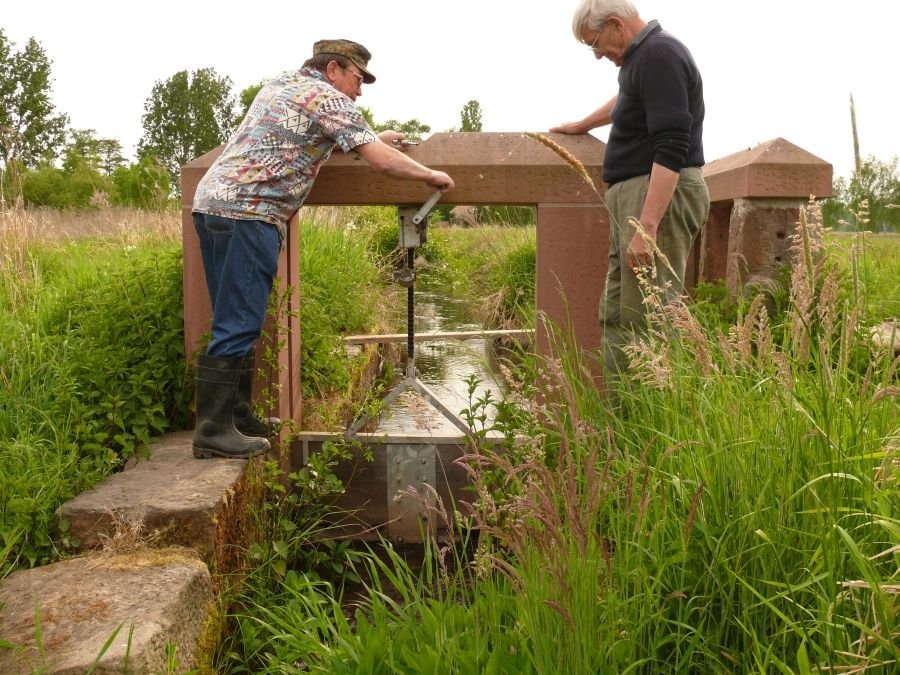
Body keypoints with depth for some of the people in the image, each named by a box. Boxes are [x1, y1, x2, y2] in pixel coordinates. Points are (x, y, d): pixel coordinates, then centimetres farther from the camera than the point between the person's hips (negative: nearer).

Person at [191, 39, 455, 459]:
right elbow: (382, 162, -7)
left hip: (210, 201, 10)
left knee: (234, 323, 12)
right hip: (248, 212, -9)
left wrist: (374, 137, 43)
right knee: (238, 326, -9)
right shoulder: (328, 98, -1)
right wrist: (431, 176, 8)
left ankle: (238, 416, 18)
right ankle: (213, 430, -7)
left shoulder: (280, 84, 25)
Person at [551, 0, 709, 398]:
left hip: (660, 197, -11)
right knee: (617, 317, 10)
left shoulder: (659, 56, -13)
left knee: (650, 321, -12)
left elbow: (671, 148, -23)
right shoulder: (643, 55, 18)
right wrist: (582, 126, 56)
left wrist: (648, 226, -29)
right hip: (635, 195, 11)